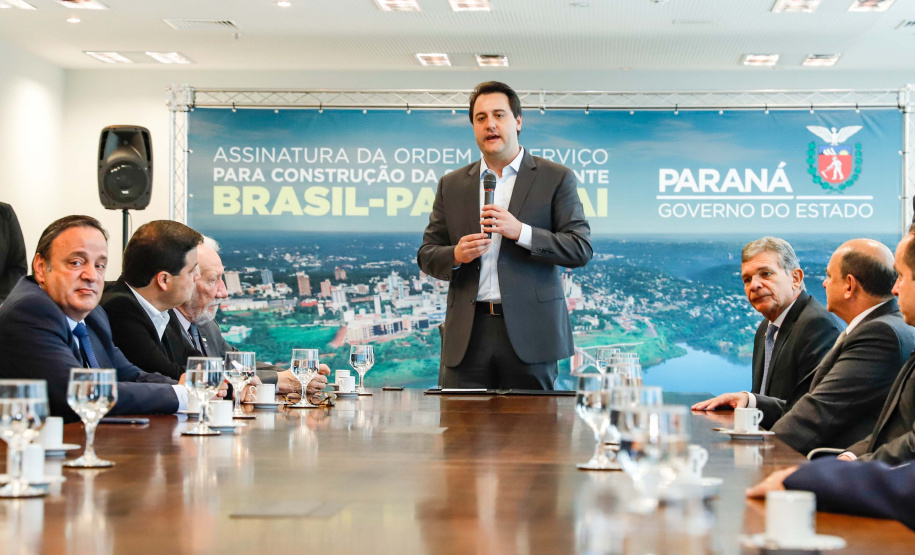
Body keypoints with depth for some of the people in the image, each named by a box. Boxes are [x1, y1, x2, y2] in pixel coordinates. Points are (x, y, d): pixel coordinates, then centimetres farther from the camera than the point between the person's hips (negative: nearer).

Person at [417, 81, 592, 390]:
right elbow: (427, 254, 15)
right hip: (468, 334, 2)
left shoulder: (556, 179, 5)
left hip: (529, 330, -2)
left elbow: (581, 249, -3)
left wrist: (521, 232, -15)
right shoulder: (452, 185, 15)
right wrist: (455, 255, -8)